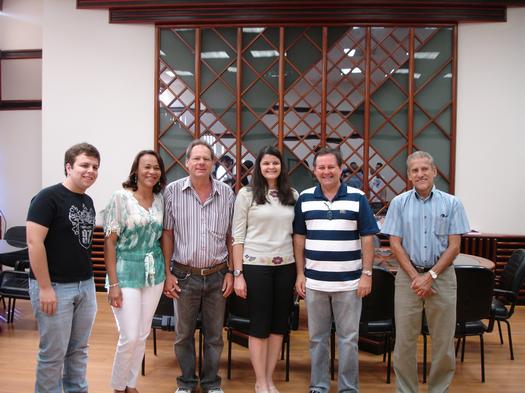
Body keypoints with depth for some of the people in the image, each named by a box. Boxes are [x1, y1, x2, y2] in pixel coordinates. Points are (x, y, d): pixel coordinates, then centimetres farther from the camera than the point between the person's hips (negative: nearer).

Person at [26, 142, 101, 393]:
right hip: (55, 287, -7)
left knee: (78, 350, 16)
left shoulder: (88, 201, 11)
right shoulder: (48, 197, -12)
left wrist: (89, 280, 13)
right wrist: (45, 288, -19)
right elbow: (34, 242, -18)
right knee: (53, 354, 4)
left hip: (85, 286, 7)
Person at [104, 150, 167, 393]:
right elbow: (109, 241, -11)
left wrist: (167, 272, 7)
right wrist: (113, 284, -14)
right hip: (126, 272, -4)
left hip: (153, 273, 5)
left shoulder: (161, 199, 4)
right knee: (129, 337, -4)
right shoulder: (121, 198, -10)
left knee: (142, 335, 12)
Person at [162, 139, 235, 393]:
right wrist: (167, 273, -4)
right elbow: (167, 235, -2)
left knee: (214, 334, 13)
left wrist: (230, 272, 2)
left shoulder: (226, 193, 0)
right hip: (184, 276, -1)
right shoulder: (173, 192, -5)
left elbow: (231, 237, 5)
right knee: (184, 334, 13)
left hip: (217, 276, 1)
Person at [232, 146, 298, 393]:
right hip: (256, 266, -3)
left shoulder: (292, 195, 8)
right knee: (259, 324, 5)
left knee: (279, 323, 10)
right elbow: (237, 236, -4)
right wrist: (237, 273, -8)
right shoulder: (247, 194, -2)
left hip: (285, 266, 4)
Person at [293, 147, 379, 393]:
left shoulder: (357, 197, -1)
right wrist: (300, 274, 2)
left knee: (349, 338, 8)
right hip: (314, 282, 2)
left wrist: (367, 274, -6)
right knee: (317, 338, 12)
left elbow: (367, 238, -1)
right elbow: (299, 239, 6)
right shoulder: (305, 198, 4)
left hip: (349, 282, -2)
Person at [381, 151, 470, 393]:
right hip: (408, 276, 0)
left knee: (443, 341, 8)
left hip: (442, 276, 0)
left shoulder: (451, 204, 2)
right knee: (404, 341, 5)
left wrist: (431, 276, -10)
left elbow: (454, 246, -1)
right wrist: (416, 277, -9)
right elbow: (395, 244, 0)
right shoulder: (399, 203, 3)